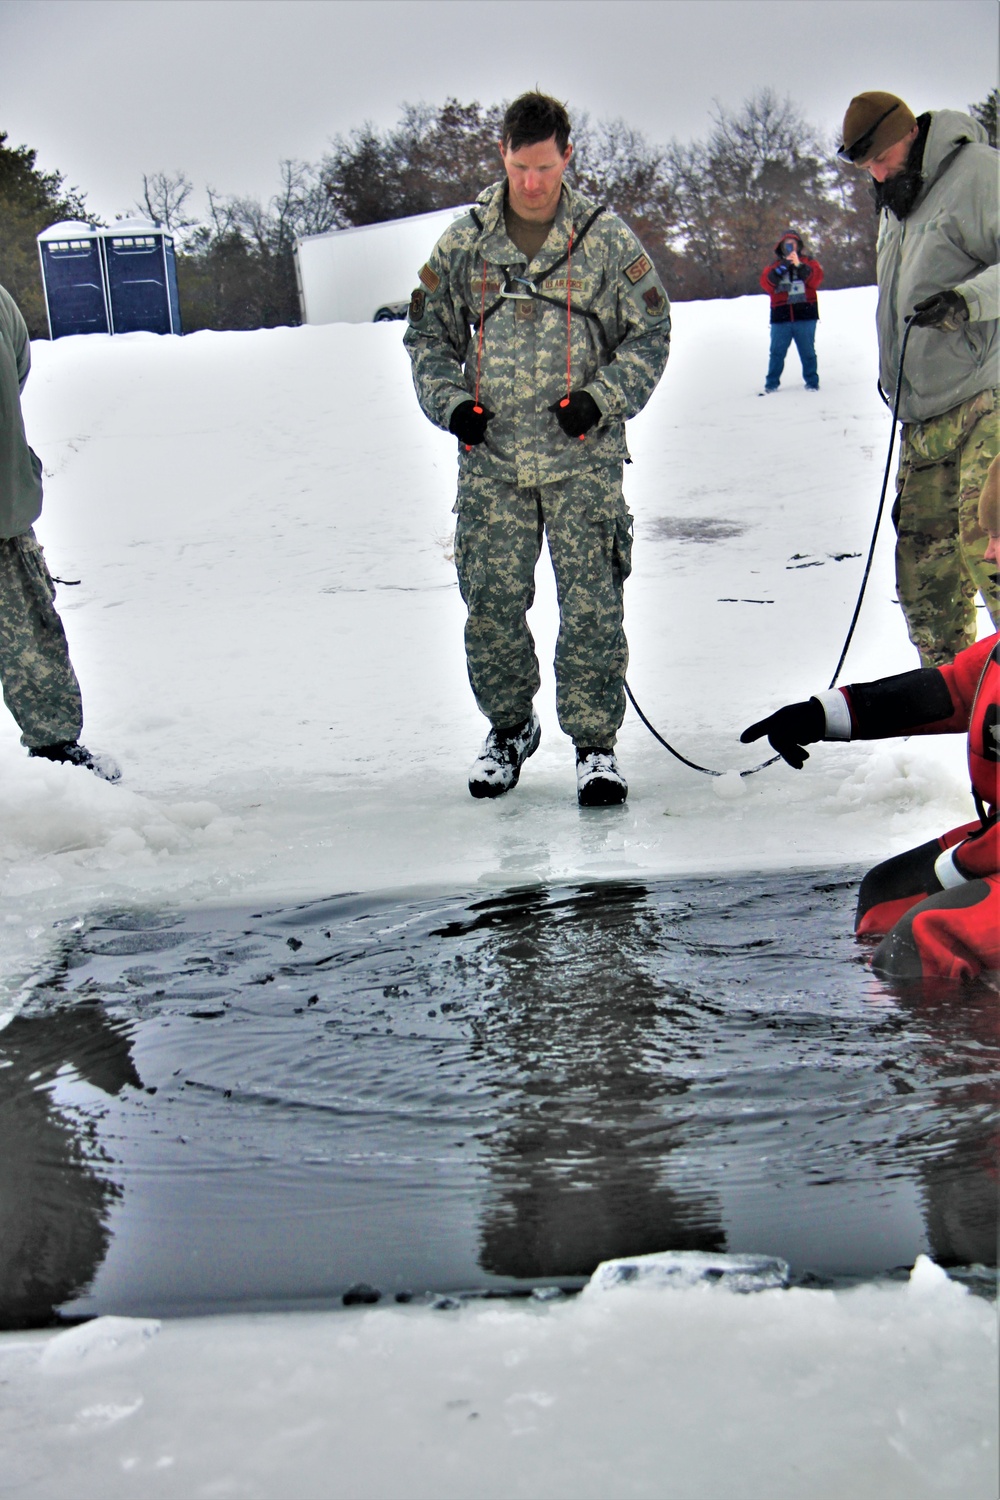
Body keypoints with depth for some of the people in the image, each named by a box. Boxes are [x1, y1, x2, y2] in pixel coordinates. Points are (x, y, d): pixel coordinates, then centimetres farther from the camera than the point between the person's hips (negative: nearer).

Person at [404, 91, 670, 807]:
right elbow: (428, 333, 15)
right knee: (492, 602, 5)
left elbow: (651, 332, 7)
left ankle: (595, 742, 7)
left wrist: (602, 398, -8)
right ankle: (510, 727, 25)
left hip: (583, 458, -2)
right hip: (490, 458, 2)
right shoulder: (464, 242, 6)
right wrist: (451, 403, -1)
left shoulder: (607, 239, 2)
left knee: (591, 605, -4)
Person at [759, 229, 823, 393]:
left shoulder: (808, 262, 11)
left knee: (807, 352, 2)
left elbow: (816, 279, -7)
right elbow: (766, 283, -3)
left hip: (805, 316, -1)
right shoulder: (774, 266, 15)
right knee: (777, 352, 0)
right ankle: (771, 384, 6)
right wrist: (783, 267, -13)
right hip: (781, 318, 1)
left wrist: (799, 266, -16)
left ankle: (812, 382, 12)